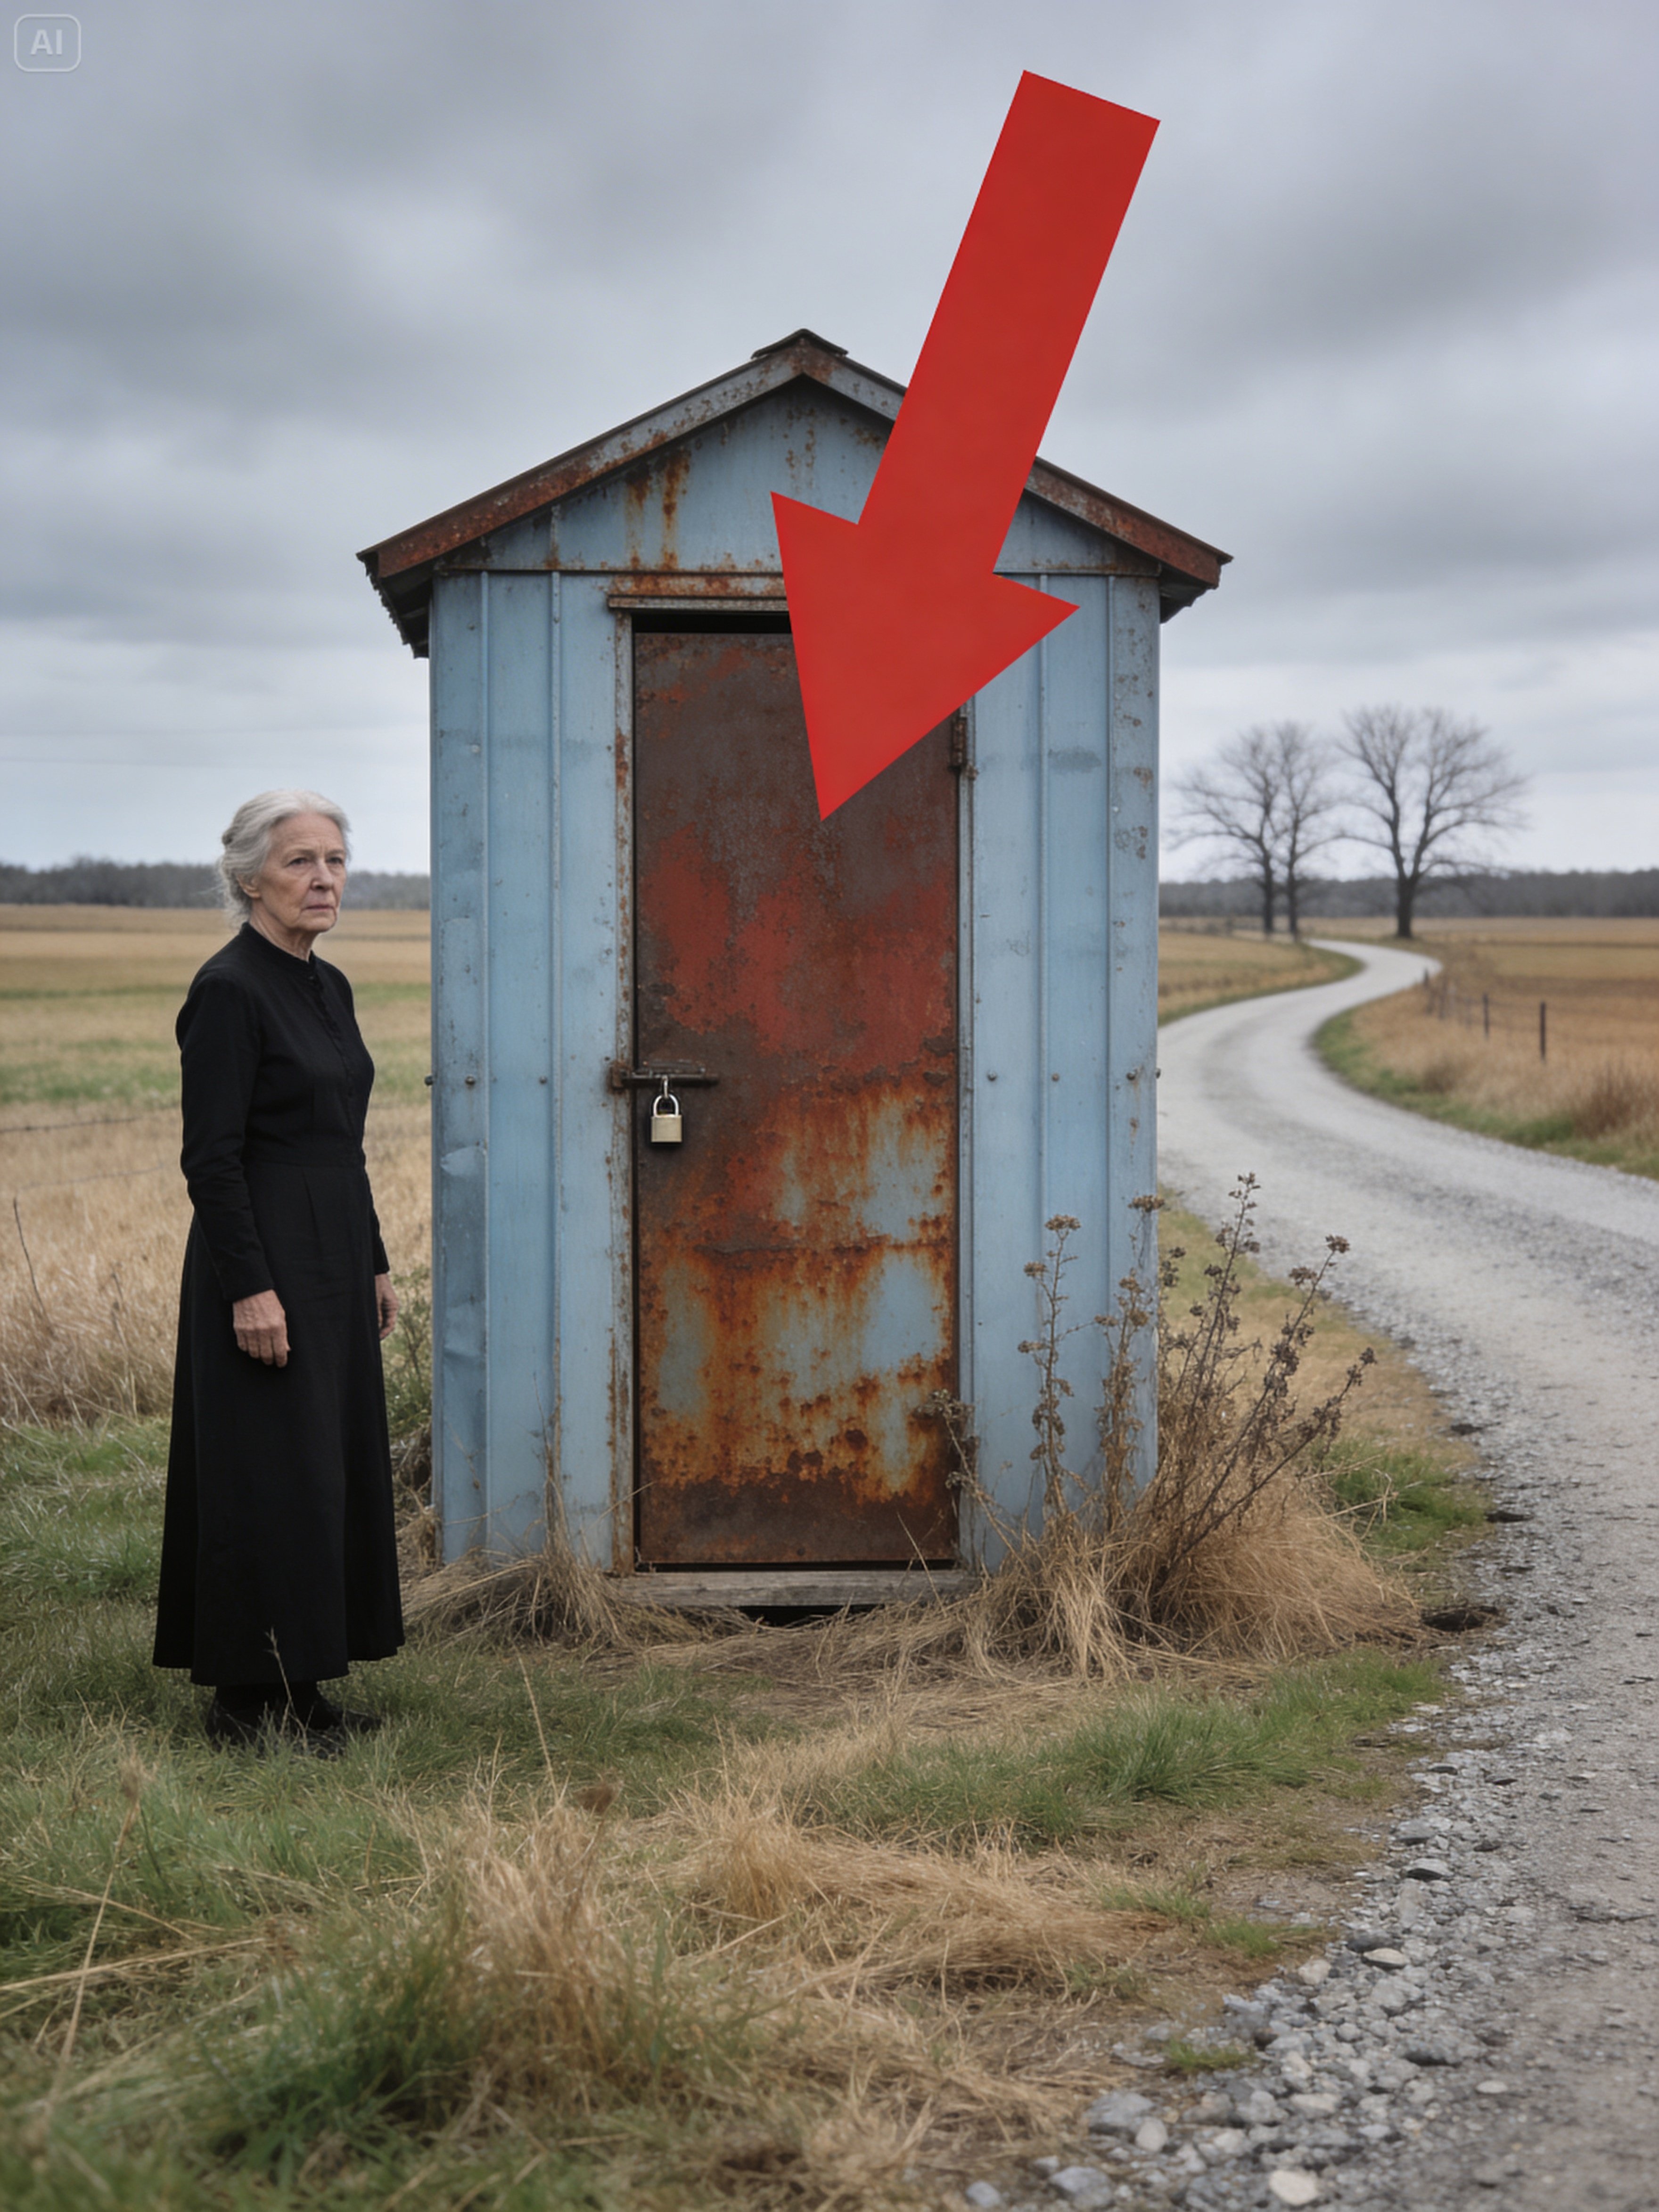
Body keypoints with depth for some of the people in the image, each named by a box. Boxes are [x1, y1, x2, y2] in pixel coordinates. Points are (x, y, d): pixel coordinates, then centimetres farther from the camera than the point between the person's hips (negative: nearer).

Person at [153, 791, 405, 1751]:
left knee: (337, 1467, 12)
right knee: (270, 1475, -3)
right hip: (265, 1261, -9)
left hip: (336, 1261, 9)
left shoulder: (329, 987, 12)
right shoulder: (228, 990, -14)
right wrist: (250, 1290, -21)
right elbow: (211, 1157, -17)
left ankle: (301, 1684, 23)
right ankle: (248, 1698, 8)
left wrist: (375, 1264, 17)